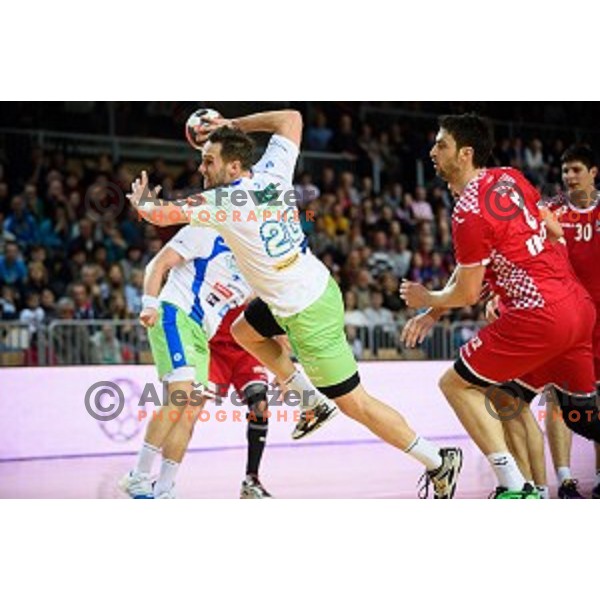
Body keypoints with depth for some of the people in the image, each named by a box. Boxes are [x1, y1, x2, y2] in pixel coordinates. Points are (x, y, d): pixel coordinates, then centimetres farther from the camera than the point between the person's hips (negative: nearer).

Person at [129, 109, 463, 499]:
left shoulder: (221, 203, -19)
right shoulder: (271, 172, -1)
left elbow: (162, 215, -7)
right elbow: (291, 118, 14)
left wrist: (142, 202, 15)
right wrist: (233, 125, 14)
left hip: (309, 314, -9)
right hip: (316, 287, 9)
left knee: (353, 402, -1)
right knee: (244, 331, 26)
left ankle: (438, 461, 8)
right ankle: (314, 402, 28)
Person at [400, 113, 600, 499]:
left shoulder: (469, 213, -14)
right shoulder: (509, 178, 11)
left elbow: (468, 295, -9)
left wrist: (427, 300, 14)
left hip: (541, 316, -9)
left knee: (457, 384, 2)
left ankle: (516, 490, -2)